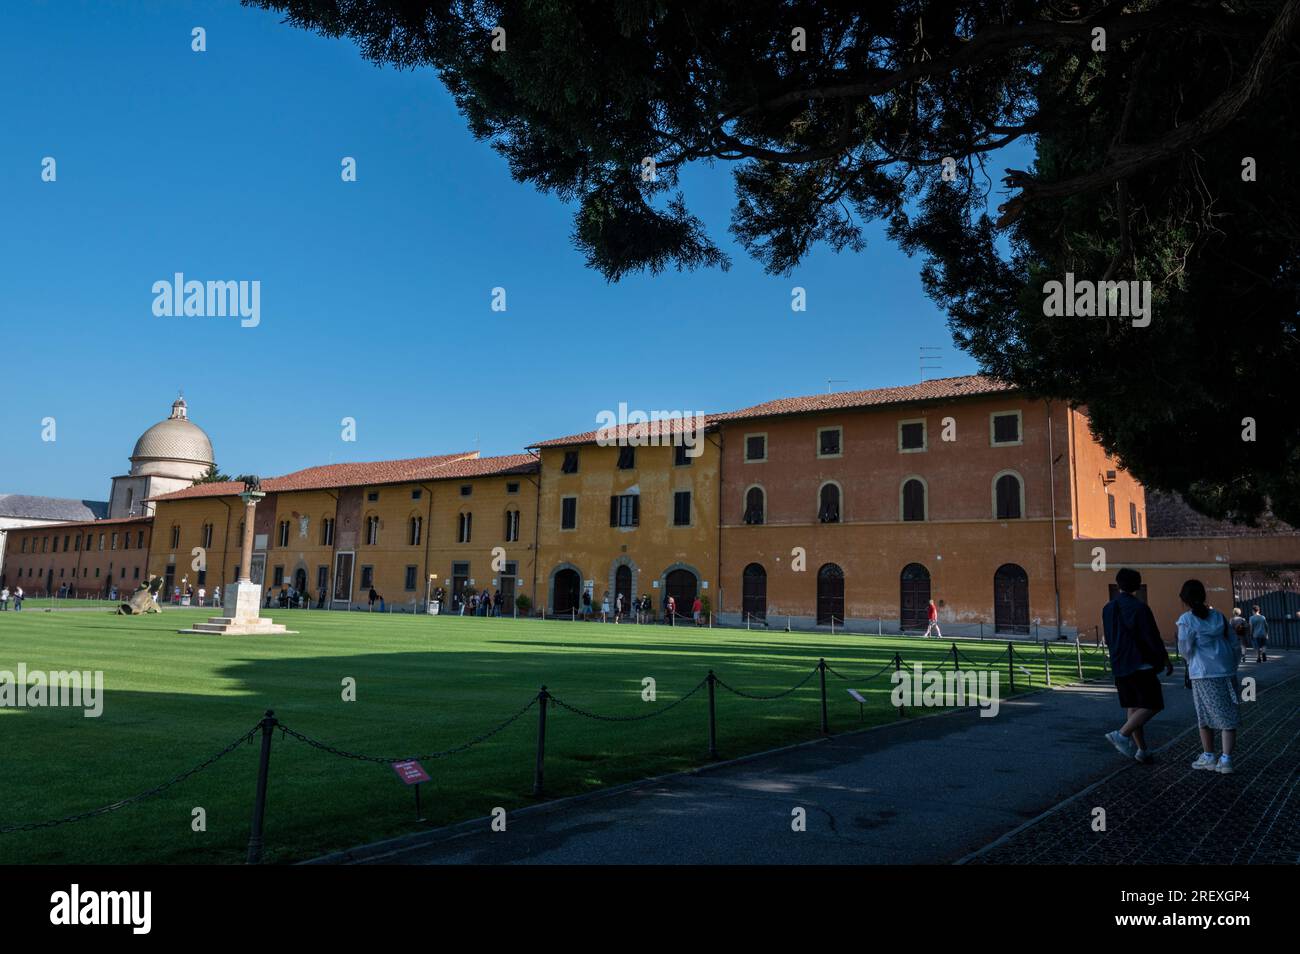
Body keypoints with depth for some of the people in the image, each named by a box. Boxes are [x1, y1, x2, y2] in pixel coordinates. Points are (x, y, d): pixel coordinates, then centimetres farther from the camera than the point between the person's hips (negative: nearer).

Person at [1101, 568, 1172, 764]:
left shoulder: (1108, 609, 7)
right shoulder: (1139, 608, -14)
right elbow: (1152, 637, -12)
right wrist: (1166, 660, 0)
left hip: (1119, 666, 7)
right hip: (1141, 665, -7)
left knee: (1133, 708, 12)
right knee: (1152, 706, -1)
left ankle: (1141, 749, 13)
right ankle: (1121, 734, -16)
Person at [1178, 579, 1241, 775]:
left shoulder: (1186, 620, -8)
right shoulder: (1218, 616, 7)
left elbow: (1185, 649, -8)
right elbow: (1234, 644, 9)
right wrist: (1232, 668, 18)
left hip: (1203, 674, -4)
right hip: (1227, 672, 4)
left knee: (1205, 717, 10)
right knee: (1229, 716, 6)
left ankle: (1209, 757, 21)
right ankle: (1226, 760, -1)